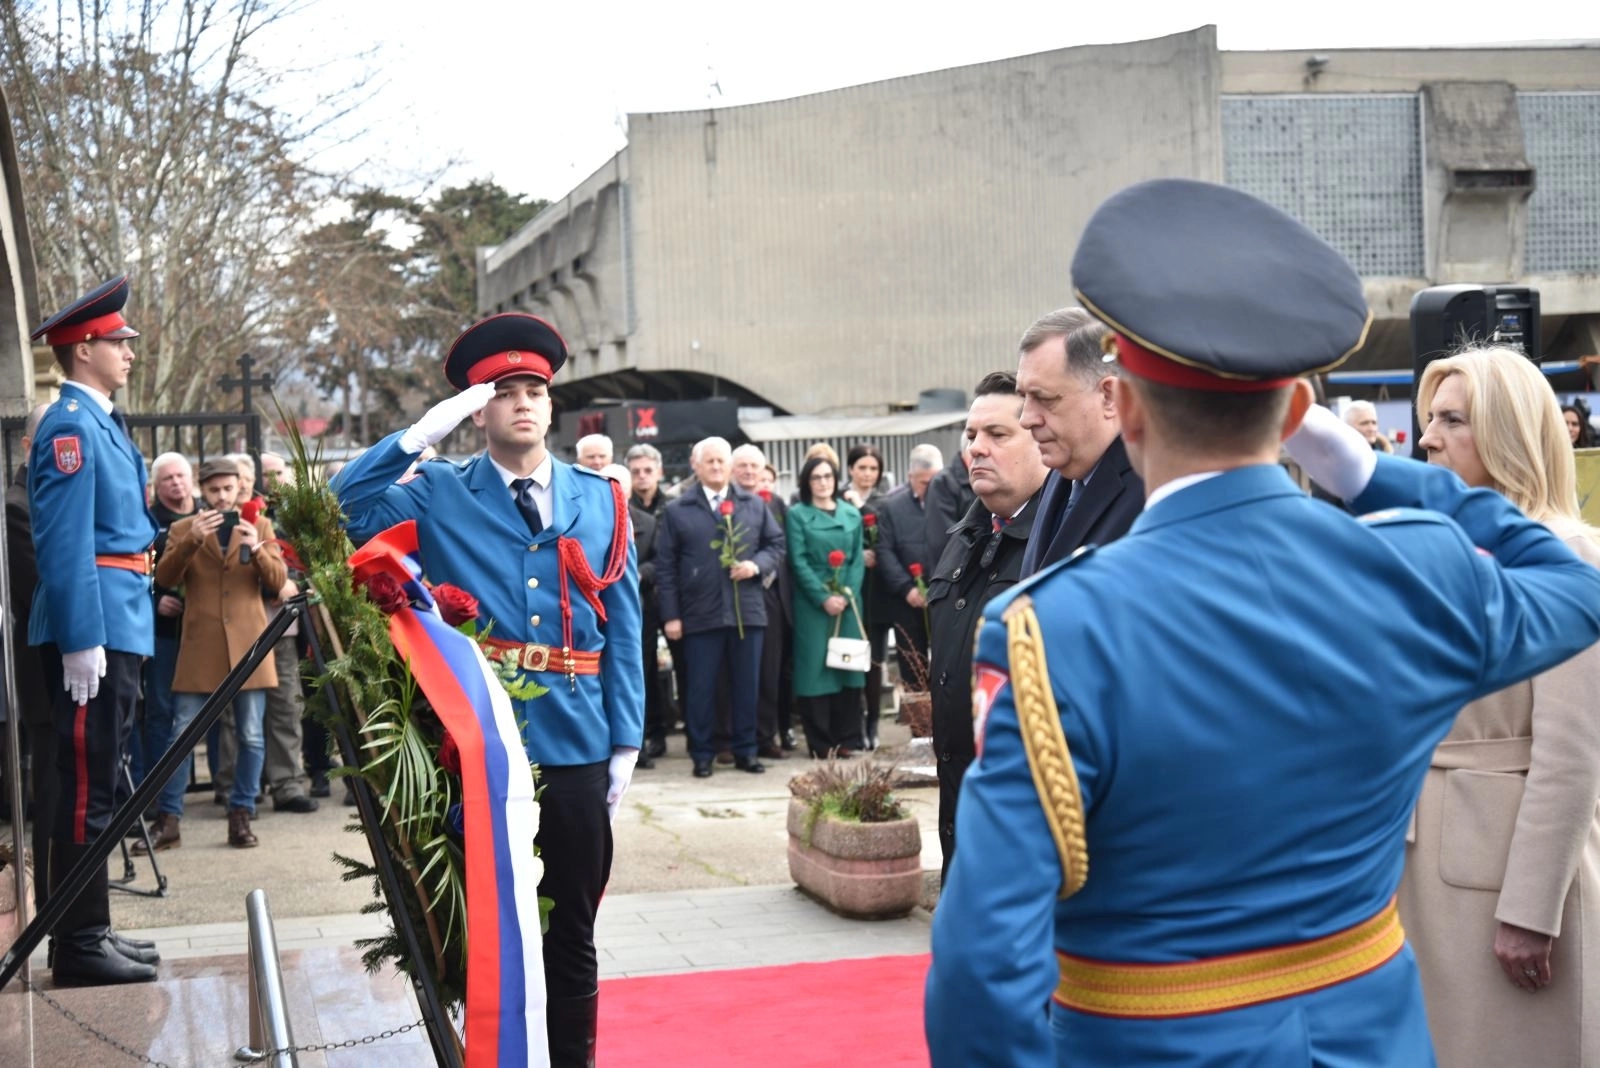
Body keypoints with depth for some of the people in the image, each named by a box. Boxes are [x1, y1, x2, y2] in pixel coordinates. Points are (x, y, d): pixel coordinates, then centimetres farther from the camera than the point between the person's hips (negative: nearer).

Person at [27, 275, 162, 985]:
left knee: (98, 784, 14)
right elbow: (64, 542, -18)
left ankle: (91, 931, 22)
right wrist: (82, 640, -22)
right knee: (87, 786, -6)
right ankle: (79, 946, -1)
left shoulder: (100, 421, 18)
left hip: (117, 626, 10)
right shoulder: (71, 424, -12)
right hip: (94, 630, -10)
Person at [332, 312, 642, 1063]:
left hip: (575, 749, 2)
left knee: (572, 933, 11)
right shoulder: (440, 495, 3)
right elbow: (342, 511, -12)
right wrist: (421, 434, -15)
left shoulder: (600, 500, 7)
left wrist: (625, 742, 2)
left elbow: (622, 628, 6)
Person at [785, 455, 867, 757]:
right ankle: (820, 742, 1)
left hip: (848, 601, 3)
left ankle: (847, 738, 10)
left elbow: (858, 559, 6)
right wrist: (824, 598, -15)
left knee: (847, 664, 3)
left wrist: (847, 594, -9)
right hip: (812, 603, -3)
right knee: (815, 666, -3)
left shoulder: (852, 514, 11)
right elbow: (798, 561, -6)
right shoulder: (797, 514, 1)